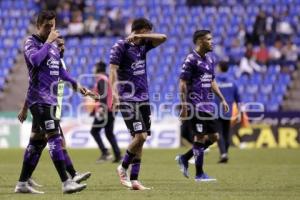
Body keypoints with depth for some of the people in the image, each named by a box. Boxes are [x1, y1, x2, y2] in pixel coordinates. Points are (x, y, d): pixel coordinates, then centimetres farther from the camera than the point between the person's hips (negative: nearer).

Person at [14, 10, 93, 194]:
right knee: (54, 137, -17)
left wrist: (75, 84, 25)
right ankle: (66, 182, -24)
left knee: (37, 142, 8)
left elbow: (59, 68, 30)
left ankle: (22, 183, 13)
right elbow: (35, 60, -27)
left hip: (51, 99, 9)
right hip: (39, 99, -9)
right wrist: (48, 42, -18)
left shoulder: (54, 44, 19)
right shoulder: (31, 42, -6)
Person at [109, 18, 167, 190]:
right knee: (140, 136, -15)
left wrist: (140, 36, -8)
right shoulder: (121, 46, -6)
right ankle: (123, 168, 6)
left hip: (143, 98, 7)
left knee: (141, 138, 2)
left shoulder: (143, 46, 12)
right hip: (128, 98, -7)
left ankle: (134, 180, 4)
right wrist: (115, 92, -26)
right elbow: (113, 71, -13)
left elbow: (163, 38, 2)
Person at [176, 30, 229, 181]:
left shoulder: (210, 58, 14)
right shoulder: (191, 59, -11)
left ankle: (184, 158, 21)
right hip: (196, 105, -8)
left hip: (208, 104, 8)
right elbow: (182, 84, -13)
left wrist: (222, 99, 17)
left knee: (213, 137, 9)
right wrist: (184, 107, -17)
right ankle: (199, 174, 4)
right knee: (201, 137, -5)